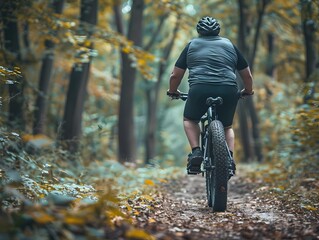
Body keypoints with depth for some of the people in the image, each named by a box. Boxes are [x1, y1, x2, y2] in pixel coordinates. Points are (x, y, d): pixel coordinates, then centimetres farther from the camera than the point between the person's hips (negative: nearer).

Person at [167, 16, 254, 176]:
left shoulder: (192, 45, 20)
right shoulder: (229, 45, 24)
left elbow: (175, 75, 18)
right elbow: (247, 75, 27)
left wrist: (173, 91, 36)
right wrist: (248, 91, 45)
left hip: (200, 89, -2)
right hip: (228, 91, 2)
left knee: (190, 120, 24)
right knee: (227, 127, 24)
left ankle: (196, 152, 4)